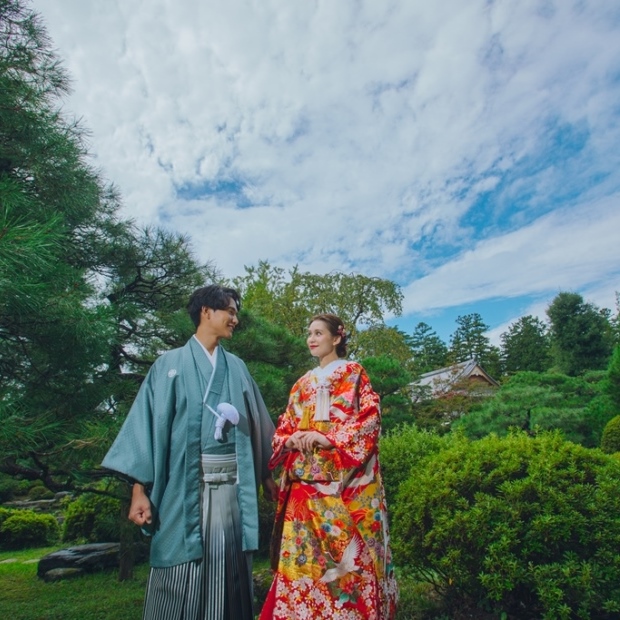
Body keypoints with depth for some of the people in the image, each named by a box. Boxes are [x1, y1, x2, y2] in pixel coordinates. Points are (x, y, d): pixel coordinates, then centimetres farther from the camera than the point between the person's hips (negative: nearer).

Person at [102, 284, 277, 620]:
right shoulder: (171, 363, 0)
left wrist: (266, 474, 16)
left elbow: (254, 422, 15)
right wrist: (139, 489, -11)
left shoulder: (236, 367, 12)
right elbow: (149, 422, -5)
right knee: (181, 583, 2)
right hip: (186, 486, -3)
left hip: (233, 485, 4)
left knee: (230, 574, 10)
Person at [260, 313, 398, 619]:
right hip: (306, 480, 5)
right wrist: (292, 440, -7)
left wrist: (329, 438, -18)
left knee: (348, 549, -3)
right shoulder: (302, 383, 18)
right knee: (304, 553, 4)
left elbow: (370, 417, -8)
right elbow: (281, 431, 16)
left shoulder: (354, 372, 4)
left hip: (346, 479, -4)